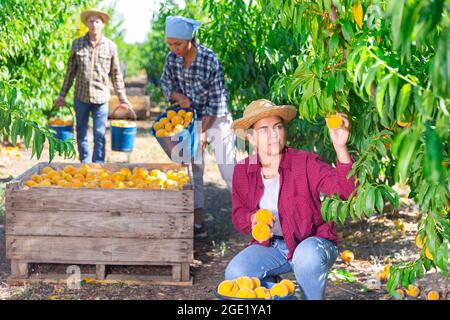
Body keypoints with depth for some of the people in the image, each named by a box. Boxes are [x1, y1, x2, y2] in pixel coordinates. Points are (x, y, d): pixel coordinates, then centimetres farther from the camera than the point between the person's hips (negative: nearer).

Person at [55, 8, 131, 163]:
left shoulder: (111, 46, 0)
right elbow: (70, 71, 8)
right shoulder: (77, 44, 2)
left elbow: (116, 74, 7)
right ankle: (84, 165, 23)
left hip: (101, 98, -2)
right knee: (81, 134, 10)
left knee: (99, 135, -1)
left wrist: (122, 97, 6)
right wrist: (62, 95, 8)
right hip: (81, 97, 2)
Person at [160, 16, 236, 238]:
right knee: (194, 171, 3)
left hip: (216, 119, -4)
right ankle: (197, 224, 8)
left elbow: (217, 101, -17)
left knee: (228, 170, -4)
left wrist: (203, 131, -19)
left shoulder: (210, 60, -22)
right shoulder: (172, 58, -8)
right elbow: (166, 85, 7)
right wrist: (179, 96, -16)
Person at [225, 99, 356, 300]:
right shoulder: (242, 172, -2)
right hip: (270, 245, 4)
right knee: (235, 273, -20)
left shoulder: (305, 163, -14)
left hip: (312, 241, -3)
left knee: (307, 257, -38)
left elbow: (345, 188, -27)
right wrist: (253, 219, -16)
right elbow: (238, 214, 8)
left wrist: (340, 147, -41)